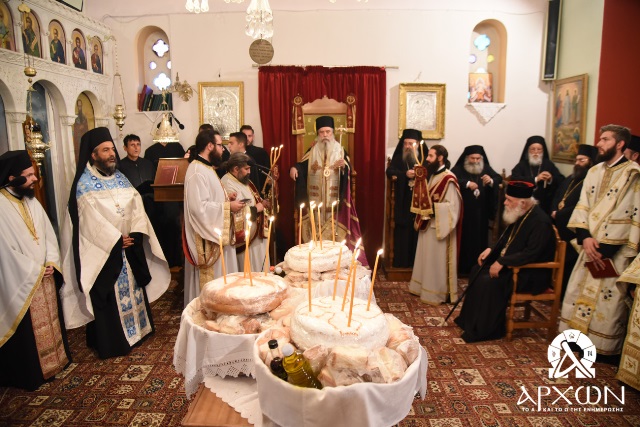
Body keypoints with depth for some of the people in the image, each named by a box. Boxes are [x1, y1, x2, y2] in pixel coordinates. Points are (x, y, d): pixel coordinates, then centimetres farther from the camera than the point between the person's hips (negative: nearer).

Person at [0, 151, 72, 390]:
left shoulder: (32, 201, 4)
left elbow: (48, 234, 7)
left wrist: (51, 263, -7)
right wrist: (36, 270, -12)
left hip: (45, 276, 7)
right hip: (21, 282, -7)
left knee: (50, 321, 19)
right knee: (28, 331, 7)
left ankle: (55, 360, 36)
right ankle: (30, 373, 24)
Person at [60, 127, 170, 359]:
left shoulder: (120, 178, 8)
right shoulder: (84, 184, -10)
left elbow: (136, 206, 2)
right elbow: (89, 219, -17)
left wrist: (136, 232, -13)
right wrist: (116, 240, -17)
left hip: (130, 246, 6)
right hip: (104, 251, -6)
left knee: (132, 288, 16)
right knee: (108, 297, 4)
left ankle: (137, 329, 32)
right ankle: (111, 342, 17)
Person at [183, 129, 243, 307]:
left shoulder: (205, 168, 12)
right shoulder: (197, 172, -21)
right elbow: (200, 207, -28)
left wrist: (225, 197, 5)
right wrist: (228, 206, -19)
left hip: (216, 234, 11)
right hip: (207, 239, -11)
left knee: (218, 278, 18)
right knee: (211, 281, 2)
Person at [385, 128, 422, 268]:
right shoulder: (398, 158, 6)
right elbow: (389, 171, -9)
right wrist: (405, 174, -21)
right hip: (403, 203, -1)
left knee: (417, 231, 2)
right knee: (402, 231, -1)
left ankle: (415, 261, 10)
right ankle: (401, 262, 6)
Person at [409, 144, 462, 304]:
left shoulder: (448, 179, -18)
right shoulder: (432, 175, 9)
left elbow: (453, 205, -21)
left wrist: (432, 207, -23)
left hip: (439, 226, -9)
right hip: (428, 223, 9)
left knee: (436, 260, 2)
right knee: (426, 258, 17)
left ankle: (436, 293, 15)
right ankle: (424, 287, 30)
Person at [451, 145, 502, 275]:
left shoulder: (487, 169, 10)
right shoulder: (459, 169, 0)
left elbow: (499, 179, -3)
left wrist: (491, 181, -24)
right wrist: (467, 183, -27)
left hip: (481, 213, 3)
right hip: (463, 212, -3)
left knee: (479, 239, 5)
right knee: (463, 239, -2)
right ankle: (462, 267, 7)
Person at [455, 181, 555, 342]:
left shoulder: (540, 222, -23)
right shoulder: (520, 215, 5)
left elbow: (531, 253, -30)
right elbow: (508, 241, 17)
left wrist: (502, 262, -29)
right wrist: (491, 250, 2)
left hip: (531, 274, -10)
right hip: (510, 264, 10)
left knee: (489, 281, -26)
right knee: (477, 271, 4)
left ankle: (486, 329, -8)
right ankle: (471, 320, 14)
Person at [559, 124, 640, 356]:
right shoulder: (594, 172, 10)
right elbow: (582, 206, 5)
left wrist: (604, 247, -16)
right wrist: (585, 237, -10)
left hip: (614, 250, -6)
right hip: (591, 245, 6)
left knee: (608, 297, 0)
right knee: (580, 290, 10)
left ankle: (605, 346, 14)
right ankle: (579, 334, 24)